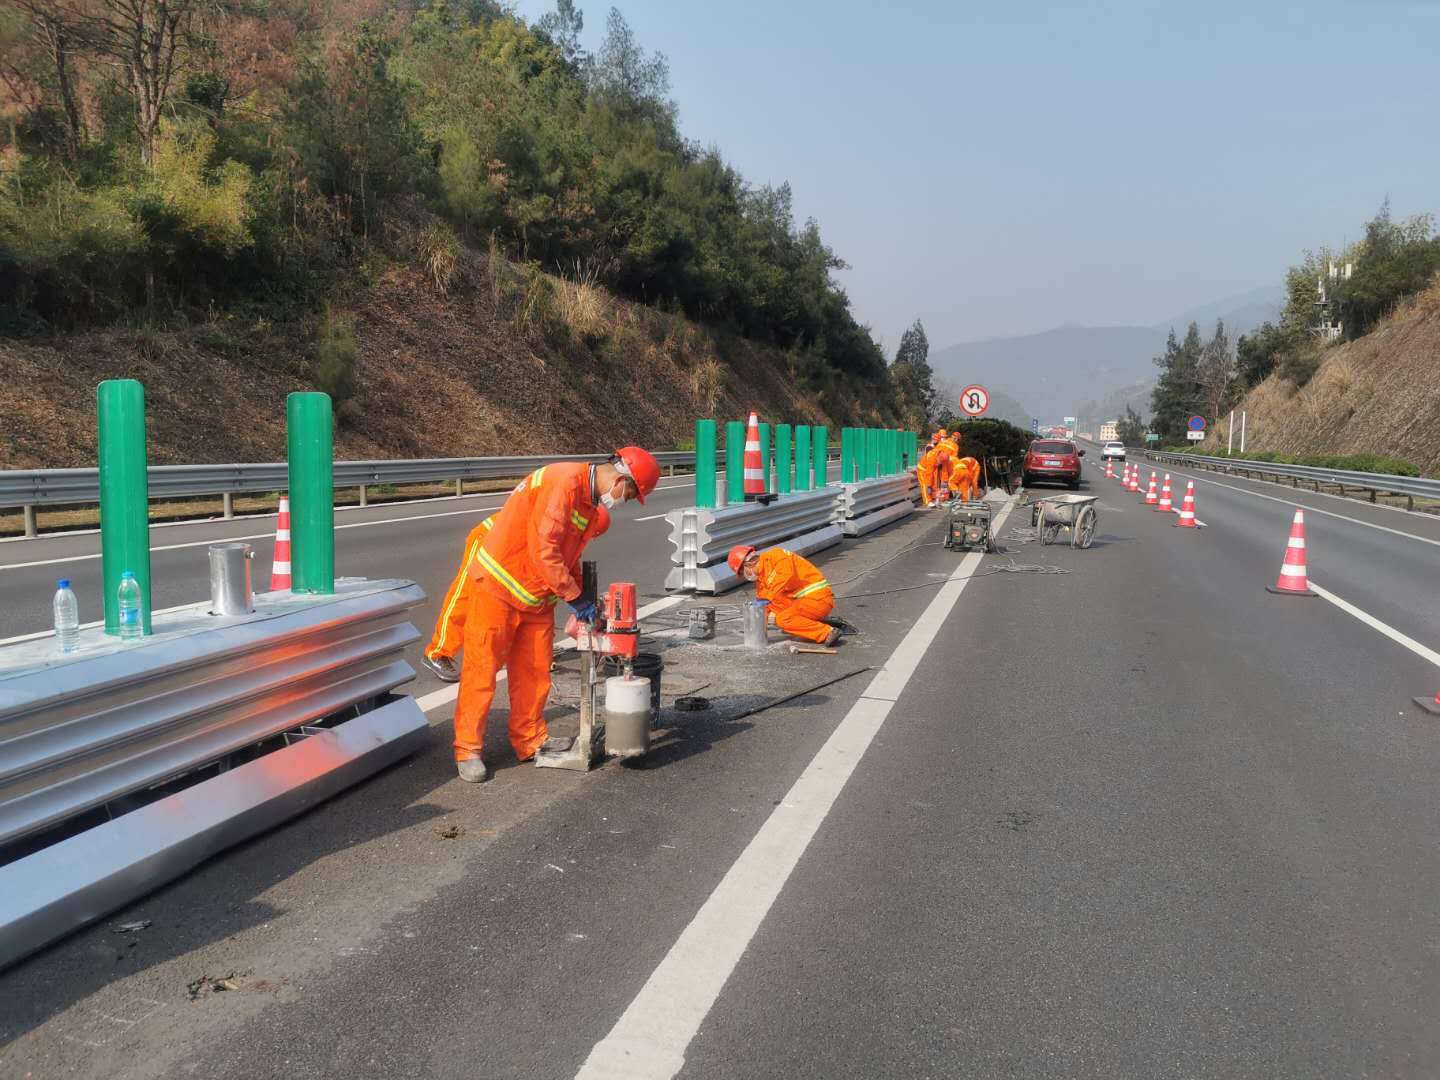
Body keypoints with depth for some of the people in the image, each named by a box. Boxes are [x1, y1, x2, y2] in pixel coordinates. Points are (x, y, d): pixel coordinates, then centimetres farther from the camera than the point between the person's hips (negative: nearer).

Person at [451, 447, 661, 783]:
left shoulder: (592, 504, 6)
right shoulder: (563, 482, -25)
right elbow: (544, 550, -27)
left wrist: (583, 604, 5)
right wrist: (575, 598, -21)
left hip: (538, 597, 9)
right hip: (499, 587, -9)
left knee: (534, 671, 12)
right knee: (482, 670, 0)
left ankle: (531, 741, 24)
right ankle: (468, 749, 9)